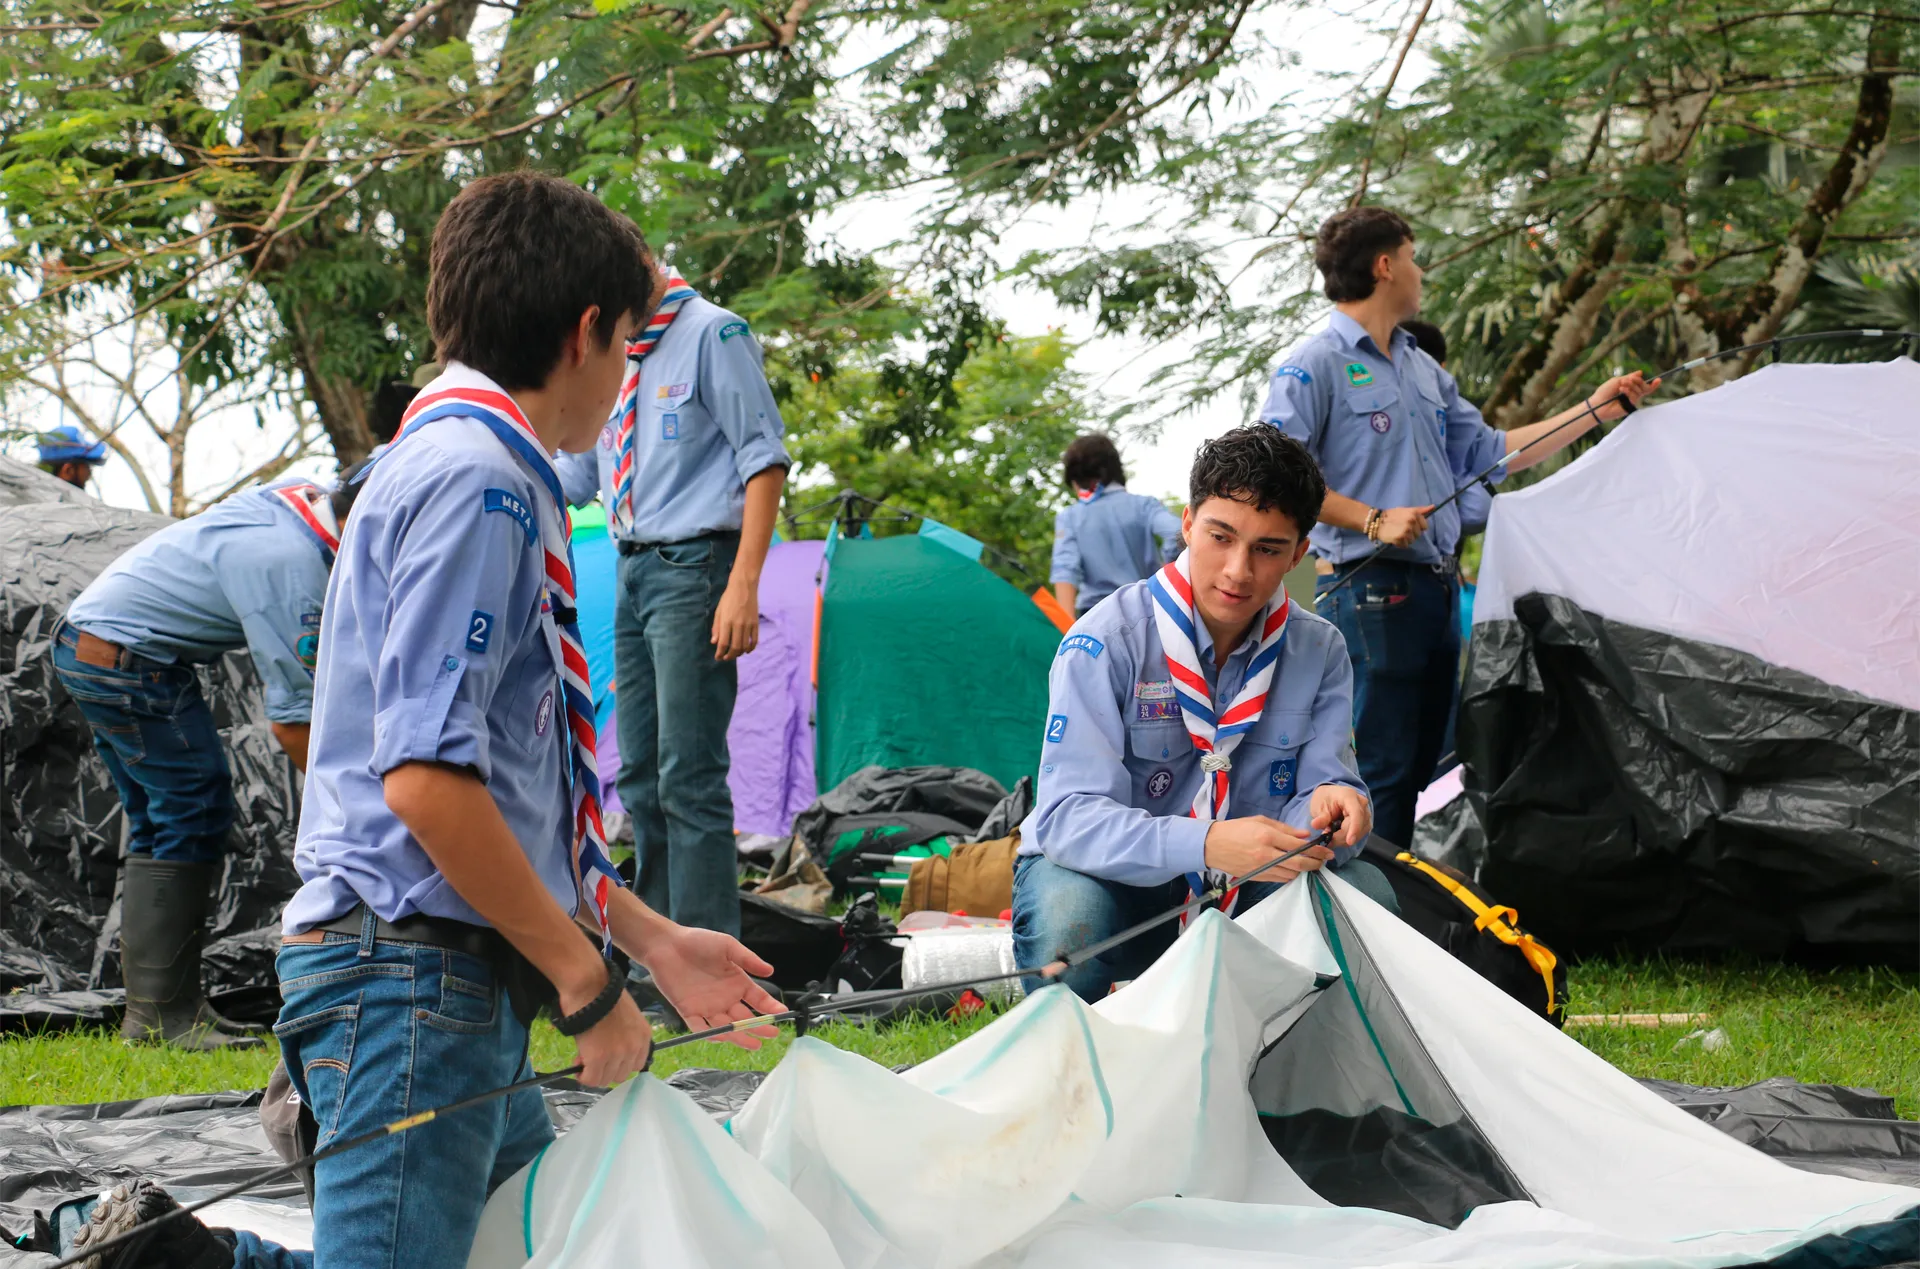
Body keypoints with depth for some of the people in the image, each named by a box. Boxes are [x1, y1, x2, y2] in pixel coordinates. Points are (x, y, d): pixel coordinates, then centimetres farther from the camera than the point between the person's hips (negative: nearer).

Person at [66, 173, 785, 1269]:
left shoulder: (476, 468, 21)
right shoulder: (476, 480, -12)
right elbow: (426, 776, -22)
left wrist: (654, 941, 23)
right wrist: (588, 982, -15)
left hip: (468, 982, 11)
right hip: (413, 974, -11)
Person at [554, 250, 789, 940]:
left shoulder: (713, 333, -6)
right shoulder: (615, 356, 17)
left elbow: (763, 459, -11)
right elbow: (574, 475, 27)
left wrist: (743, 585, -18)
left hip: (693, 568, -8)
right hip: (633, 571, 8)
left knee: (689, 777, -13)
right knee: (640, 778, 9)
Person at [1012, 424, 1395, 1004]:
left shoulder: (1319, 651, -3)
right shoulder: (1107, 641, -18)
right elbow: (1068, 815, -27)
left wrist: (1330, 802, -36)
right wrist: (1206, 844, -44)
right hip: (1115, 879, -3)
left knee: (1363, 891, -23)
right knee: (1066, 922, -37)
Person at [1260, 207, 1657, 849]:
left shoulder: (1424, 370, 20)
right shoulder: (1313, 367, -7)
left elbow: (1488, 452, 24)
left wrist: (1594, 411, 23)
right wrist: (1372, 520, -19)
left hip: (1436, 590, 9)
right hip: (1369, 593, -9)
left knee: (1421, 765, 12)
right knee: (1378, 770, -10)